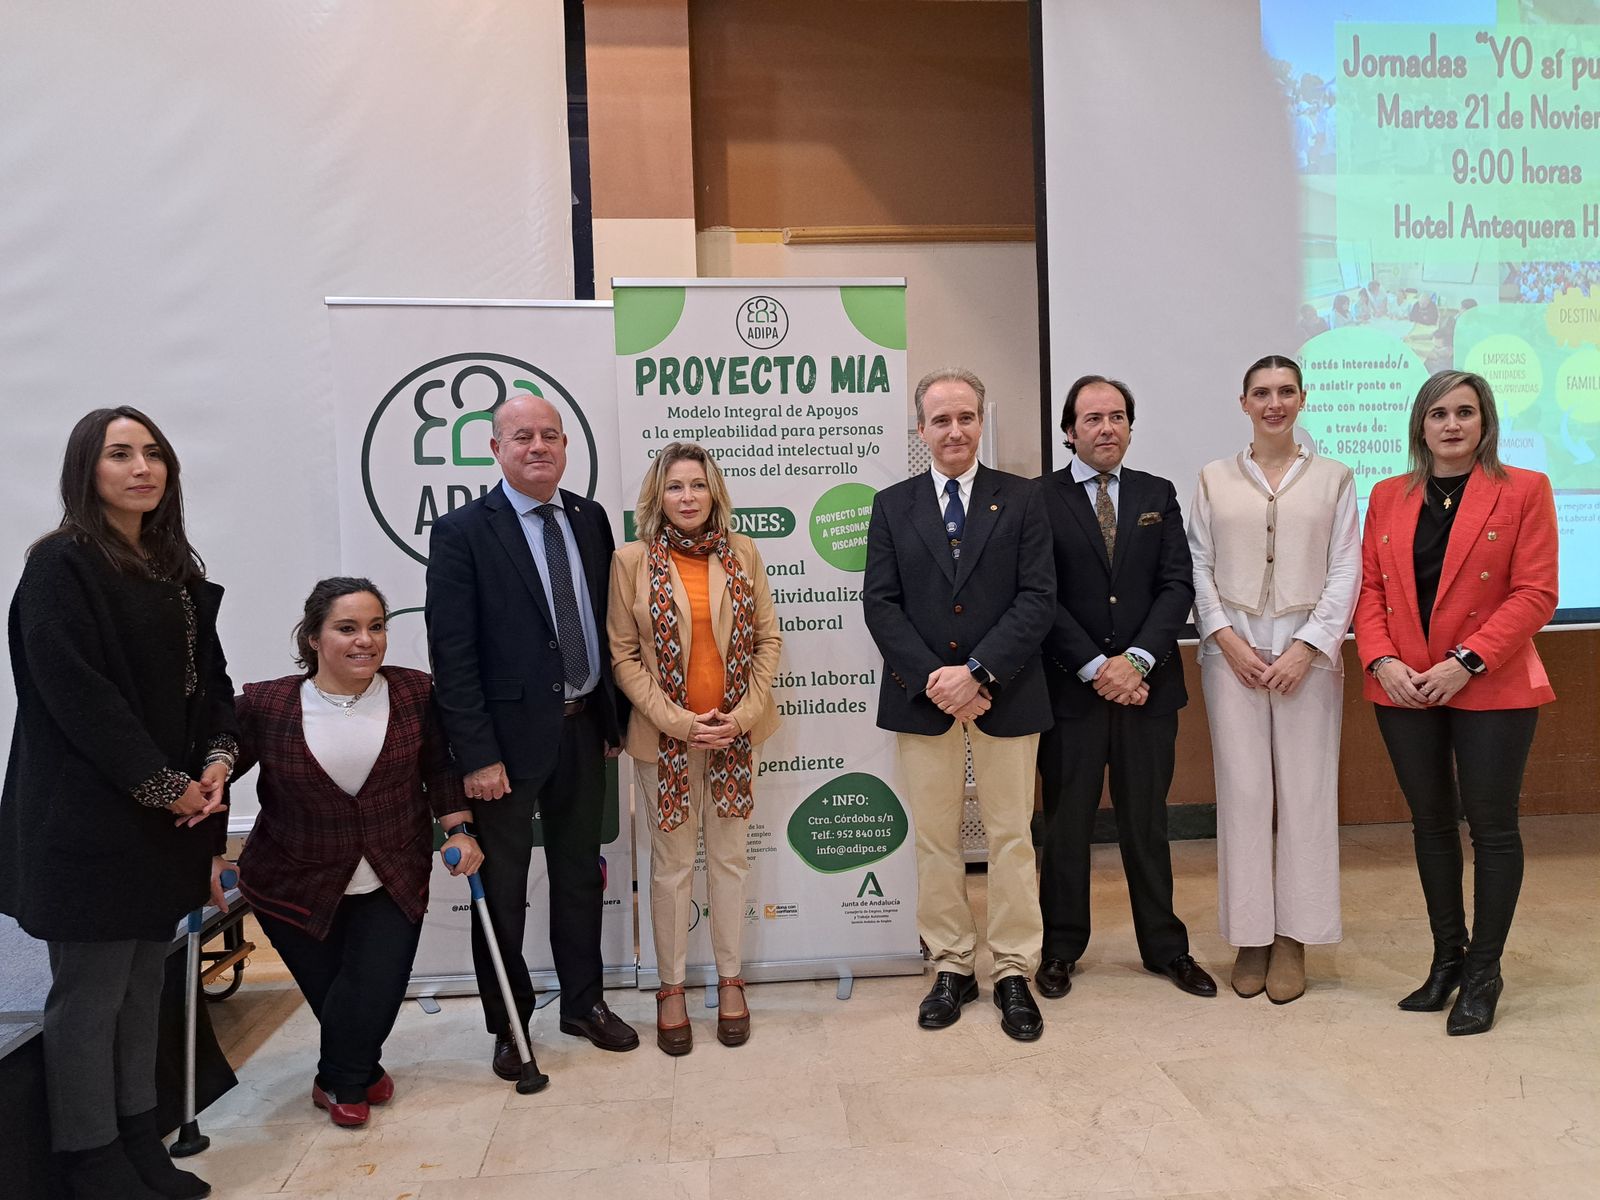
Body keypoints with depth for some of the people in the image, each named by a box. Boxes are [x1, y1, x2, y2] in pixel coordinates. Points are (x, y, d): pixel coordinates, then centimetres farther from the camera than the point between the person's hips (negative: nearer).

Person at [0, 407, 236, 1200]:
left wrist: (218, 761, -5)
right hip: (89, 814, -7)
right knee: (90, 991, 4)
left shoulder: (178, 570, 11)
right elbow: (76, 694, -18)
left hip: (170, 810, 7)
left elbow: (209, 677, 12)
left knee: (144, 981, 14)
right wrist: (165, 785, -15)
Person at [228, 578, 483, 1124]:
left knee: (377, 991, -5)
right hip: (296, 888, -1)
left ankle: (340, 1079, 30)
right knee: (333, 993, 4)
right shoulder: (266, 705, -13)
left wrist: (458, 828, -6)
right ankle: (357, 1073, 40)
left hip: (393, 884, 1)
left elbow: (440, 768, 2)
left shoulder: (415, 693, -9)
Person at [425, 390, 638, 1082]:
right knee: (502, 888, 10)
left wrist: (613, 717, 7)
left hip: (582, 728, 5)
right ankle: (508, 1024, 29)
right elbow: (451, 654, -13)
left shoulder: (590, 519, 5)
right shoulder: (462, 532, -10)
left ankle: (584, 1003, 36)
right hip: (509, 737, -5)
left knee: (580, 875, 18)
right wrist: (476, 755, -16)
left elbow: (606, 623, 9)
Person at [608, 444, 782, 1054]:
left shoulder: (742, 553, 2)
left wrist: (744, 713, -8)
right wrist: (677, 720, -12)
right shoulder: (633, 561, -4)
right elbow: (623, 655, -4)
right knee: (672, 863, 7)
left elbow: (769, 639, 3)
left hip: (736, 732, 2)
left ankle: (730, 979, 27)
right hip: (665, 735, -2)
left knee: (729, 856, 12)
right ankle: (671, 988, 23)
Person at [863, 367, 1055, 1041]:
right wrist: (932, 678, -12)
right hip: (922, 698, 1)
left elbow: (1038, 598, -5)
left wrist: (976, 671, -15)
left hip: (1006, 697, -1)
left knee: (1011, 837, 6)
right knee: (935, 840, 9)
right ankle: (951, 967, 23)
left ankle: (1014, 973, 19)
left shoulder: (1022, 499, 3)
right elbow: (880, 604, 0)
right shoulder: (892, 506, 7)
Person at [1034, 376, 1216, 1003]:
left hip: (1148, 687, 3)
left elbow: (1177, 584, 1)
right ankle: (1060, 947, 23)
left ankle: (1165, 946, 27)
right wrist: (1096, 668, -13)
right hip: (1071, 689, -2)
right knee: (1065, 823, 8)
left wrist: (1136, 659, -11)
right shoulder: (1039, 498, -2)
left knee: (1147, 822, 13)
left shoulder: (1158, 495, 9)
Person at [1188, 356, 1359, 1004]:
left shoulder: (1333, 477, 7)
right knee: (1241, 789, 2)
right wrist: (1227, 638, -8)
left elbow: (1345, 570, 1)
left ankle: (1293, 938, 14)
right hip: (1233, 648, 0)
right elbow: (1199, 567, 4)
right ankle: (1250, 935, 14)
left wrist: (1307, 647, -9)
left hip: (1307, 647, 0)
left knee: (1306, 790, 2)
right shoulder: (1215, 478, 8)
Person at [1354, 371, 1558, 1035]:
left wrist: (1466, 662, -17)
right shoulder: (1388, 497, 8)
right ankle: (1446, 958, 27)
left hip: (1491, 688, -3)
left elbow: (1536, 593, -9)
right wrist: (1381, 660, -9)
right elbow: (1370, 588, 6)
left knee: (1491, 826, 4)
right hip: (1404, 690, 4)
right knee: (1431, 825, 12)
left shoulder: (1524, 490, -2)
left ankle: (1483, 972, 18)